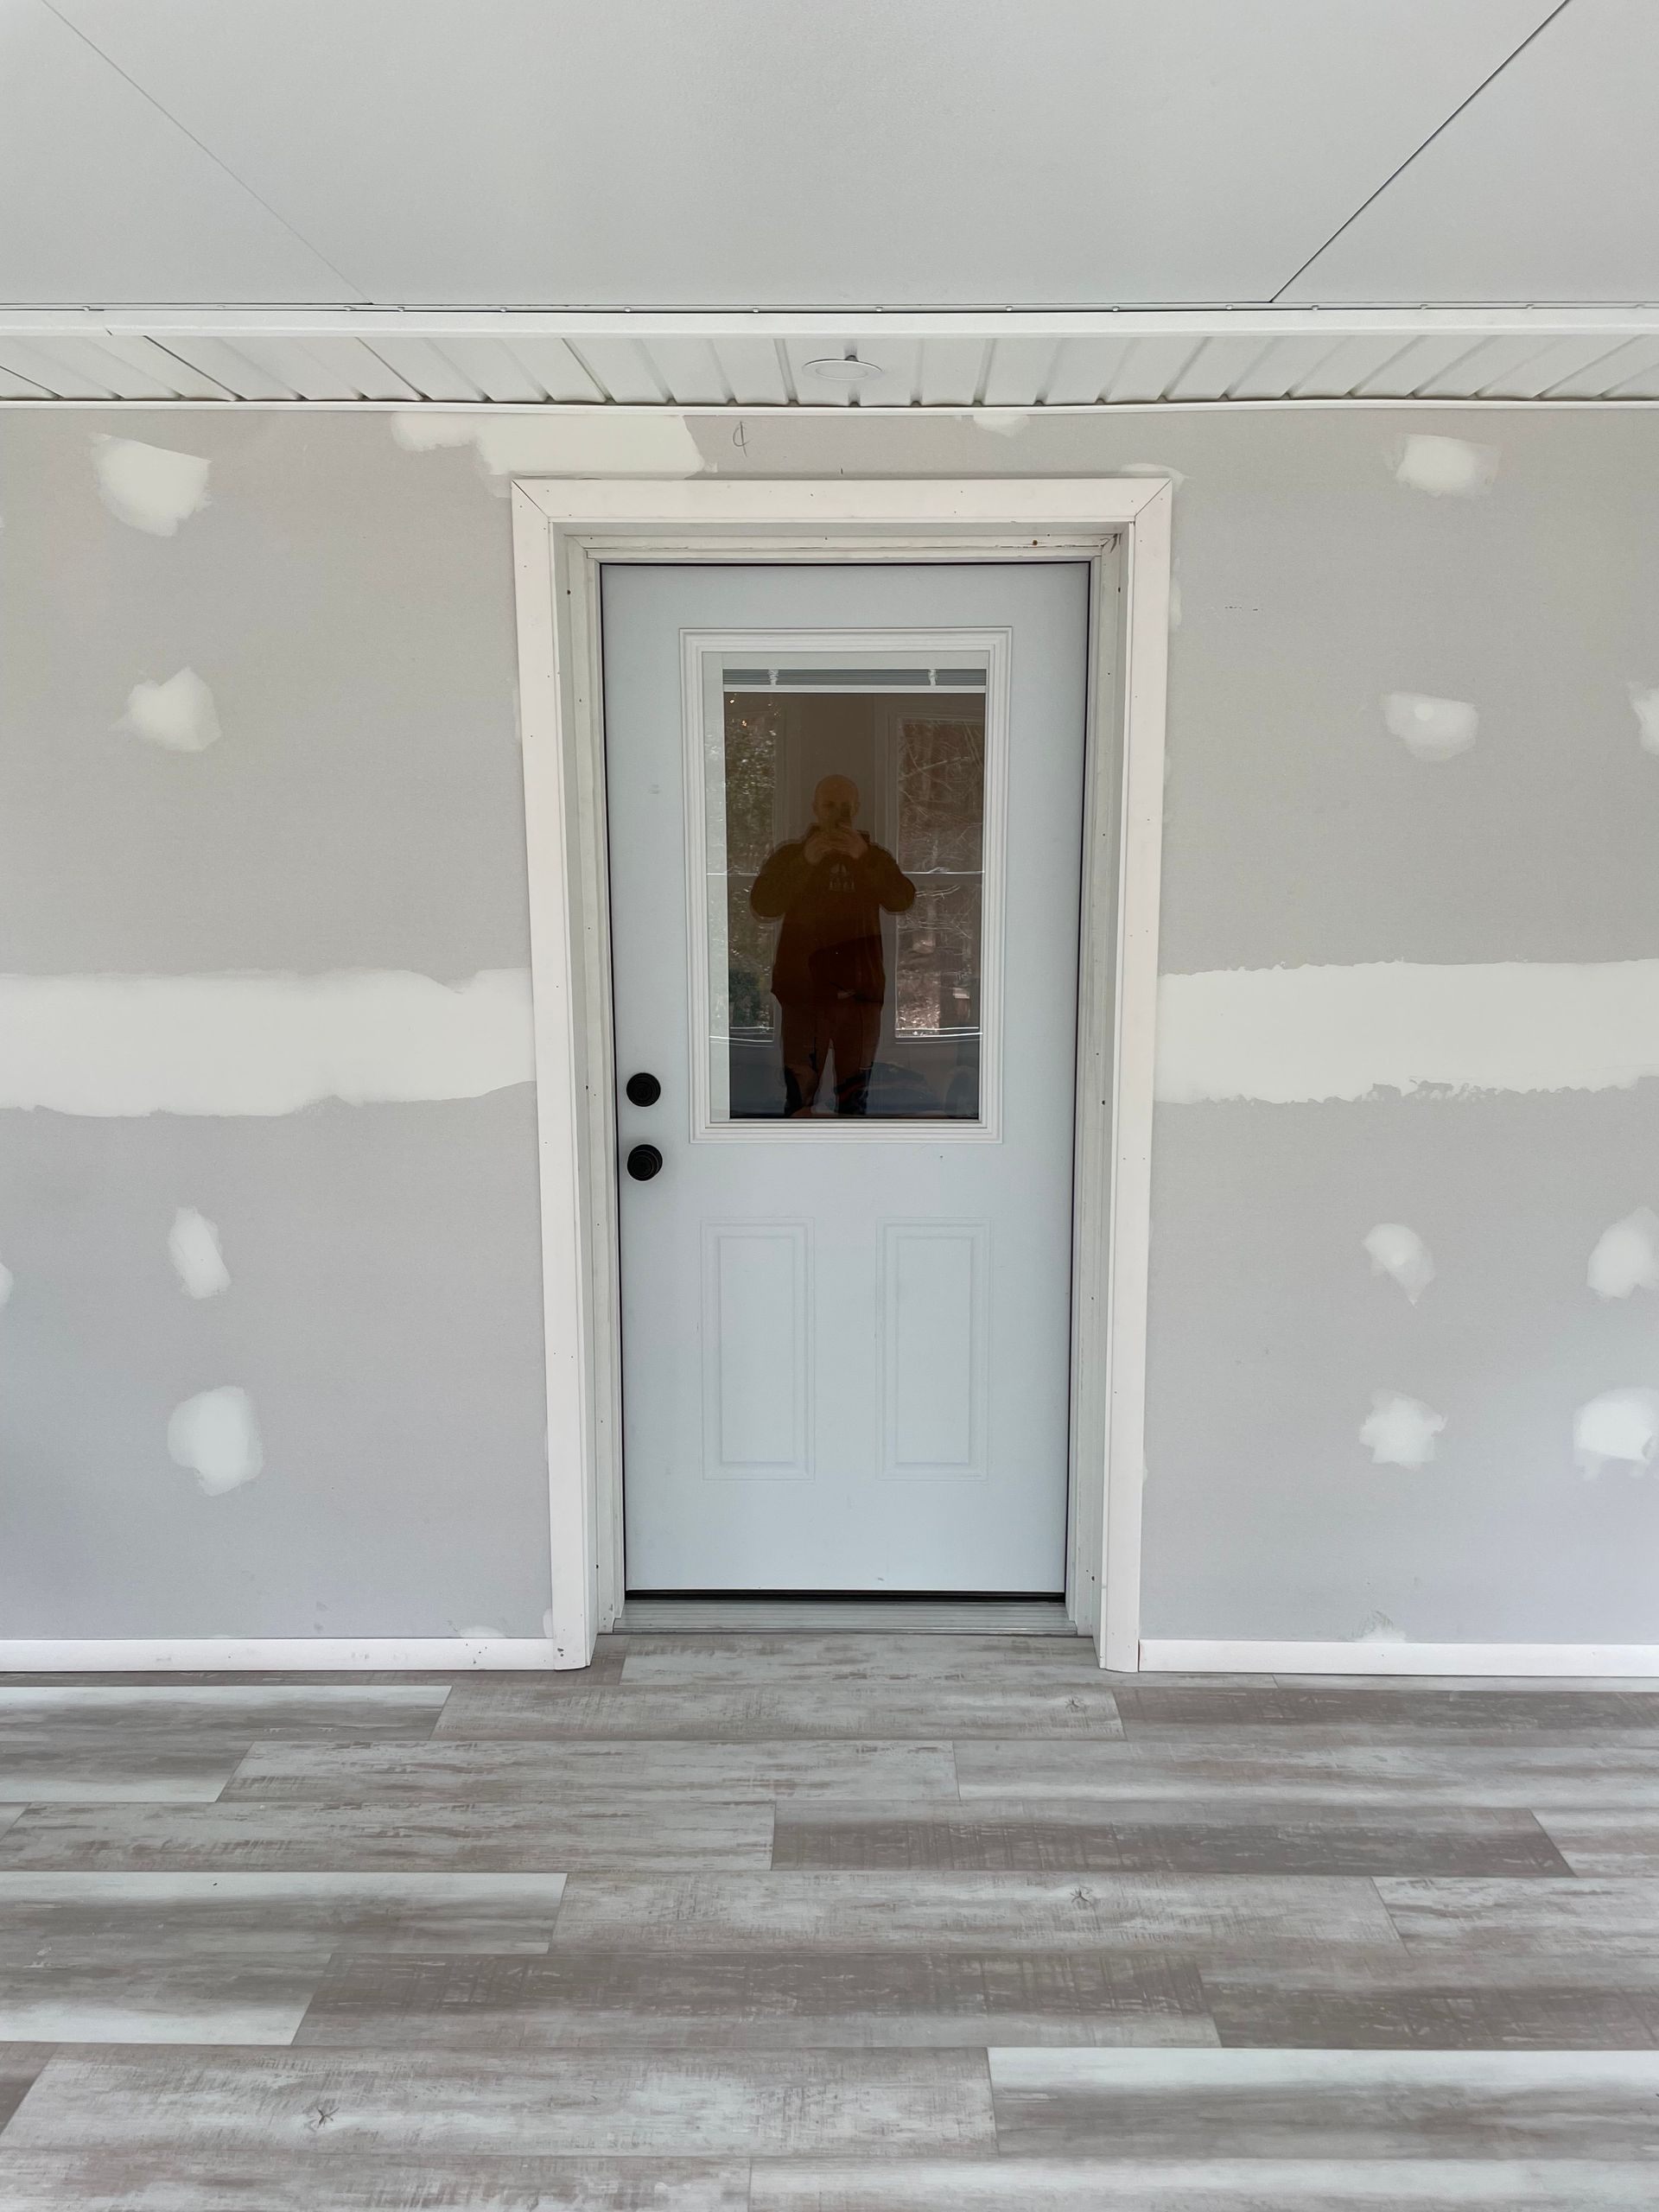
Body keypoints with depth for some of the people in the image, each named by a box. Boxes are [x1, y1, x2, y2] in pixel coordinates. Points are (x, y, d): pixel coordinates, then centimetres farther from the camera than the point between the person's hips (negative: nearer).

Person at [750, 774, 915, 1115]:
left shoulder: (875, 856, 13)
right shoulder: (791, 854, 10)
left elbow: (903, 900, -5)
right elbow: (763, 904, -6)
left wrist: (864, 857, -18)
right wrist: (806, 862, -16)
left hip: (859, 991, 1)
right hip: (803, 989, -1)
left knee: (855, 1096, 5)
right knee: (799, 1094, -4)